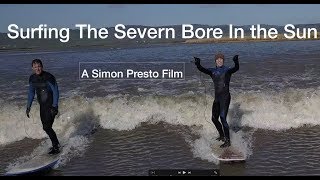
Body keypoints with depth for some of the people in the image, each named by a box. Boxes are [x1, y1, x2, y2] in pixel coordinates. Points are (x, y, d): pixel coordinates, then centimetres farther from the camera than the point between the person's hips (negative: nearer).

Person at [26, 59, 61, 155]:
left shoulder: (49, 77, -16)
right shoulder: (32, 78, 3)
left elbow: (55, 92, -14)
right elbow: (31, 93, 15)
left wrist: (54, 106, -20)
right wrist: (28, 107, 11)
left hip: (51, 105, -7)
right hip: (42, 105, 7)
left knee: (47, 127, -12)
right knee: (45, 127, 11)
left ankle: (56, 147, 2)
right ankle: (56, 144, 28)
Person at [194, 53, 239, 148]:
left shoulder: (227, 70, -4)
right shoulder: (212, 71, 6)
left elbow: (236, 69, -25)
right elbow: (202, 69, -11)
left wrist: (236, 62, -46)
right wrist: (198, 64, -32)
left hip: (225, 97, -6)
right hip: (217, 98, 6)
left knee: (223, 118, -16)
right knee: (214, 118, 14)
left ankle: (227, 141, -8)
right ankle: (222, 135, 35)